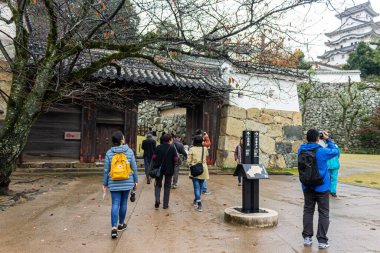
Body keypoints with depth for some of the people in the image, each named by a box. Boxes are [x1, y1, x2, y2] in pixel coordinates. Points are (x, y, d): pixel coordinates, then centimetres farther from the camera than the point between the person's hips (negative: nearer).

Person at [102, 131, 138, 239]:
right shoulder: (129, 151, -5)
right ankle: (121, 224, 28)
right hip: (127, 182, 0)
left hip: (114, 183, 0)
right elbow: (134, 168, -1)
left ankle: (114, 227, -9)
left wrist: (105, 183, 10)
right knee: (123, 203, 14)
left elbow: (106, 170, 0)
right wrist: (136, 180, 11)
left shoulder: (109, 153, -4)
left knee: (115, 204, 1)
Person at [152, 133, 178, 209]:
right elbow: (175, 159, -11)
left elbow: (153, 158, -6)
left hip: (159, 169, 1)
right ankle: (165, 204, 13)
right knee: (167, 186, 10)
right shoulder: (172, 148, -9)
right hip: (169, 169, -1)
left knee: (158, 185, 15)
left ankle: (157, 200, -7)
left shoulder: (158, 147, -5)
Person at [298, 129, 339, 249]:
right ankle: (322, 240, 9)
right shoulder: (322, 151, -18)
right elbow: (335, 151, 0)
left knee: (308, 211, 13)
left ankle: (307, 237, 17)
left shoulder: (301, 150, -6)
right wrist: (328, 139, 6)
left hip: (307, 187, 4)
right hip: (321, 187, -4)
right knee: (323, 213, 6)